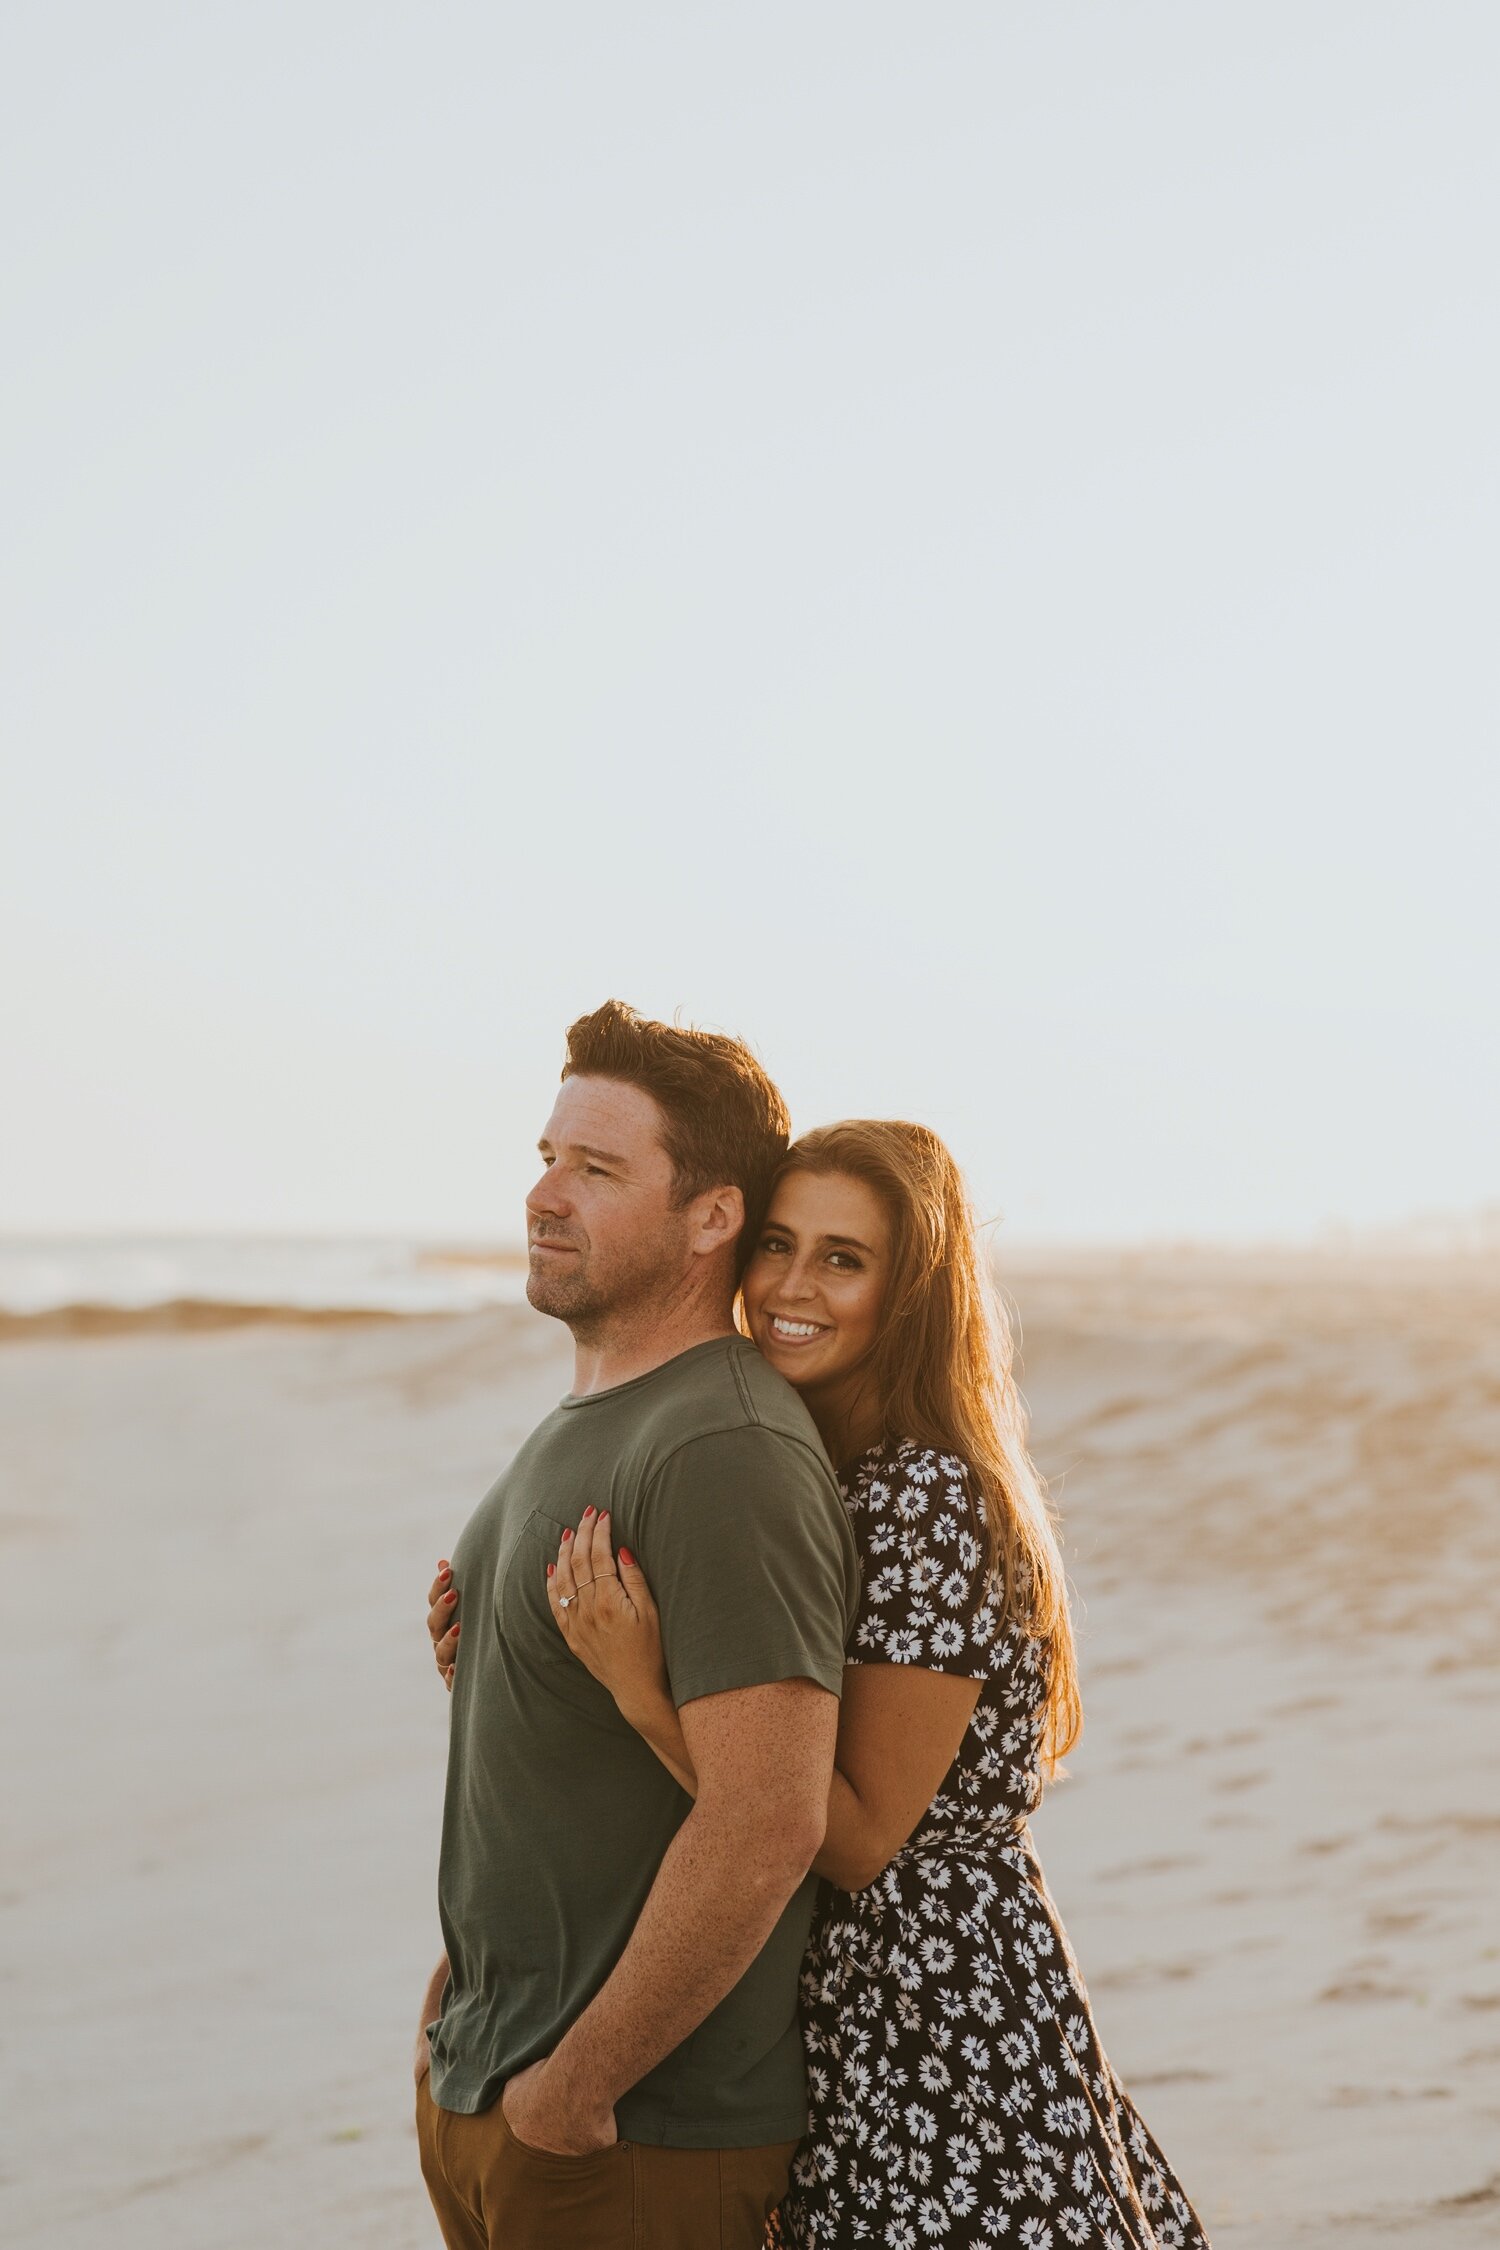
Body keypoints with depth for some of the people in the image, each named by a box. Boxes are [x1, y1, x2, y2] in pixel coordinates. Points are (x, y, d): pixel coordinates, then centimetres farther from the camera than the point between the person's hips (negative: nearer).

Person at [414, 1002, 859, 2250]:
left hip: (632, 2138, -9)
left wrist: (579, 2088, -21)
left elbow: (766, 1822, -28)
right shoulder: (583, 1421, 11)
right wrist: (472, 1982, 14)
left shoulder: (727, 1455, -21)